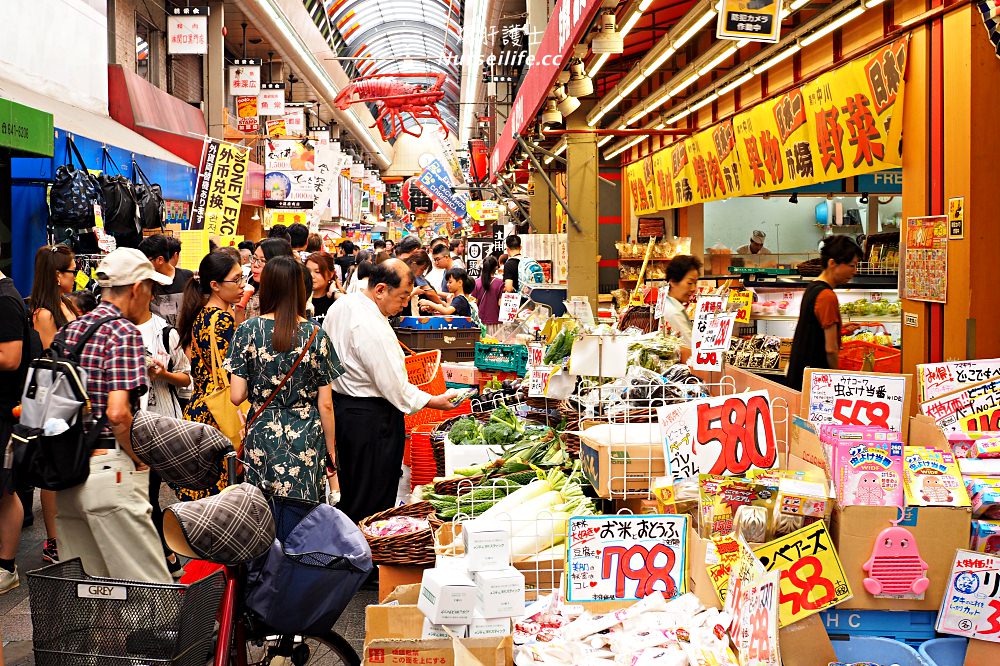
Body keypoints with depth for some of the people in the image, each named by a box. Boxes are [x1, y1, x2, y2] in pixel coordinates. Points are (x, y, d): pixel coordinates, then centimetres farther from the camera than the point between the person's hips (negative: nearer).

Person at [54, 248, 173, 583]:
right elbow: (118, 413, -21)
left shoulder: (67, 330, 13)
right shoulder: (124, 332, -10)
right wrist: (140, 460, -7)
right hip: (109, 470, -8)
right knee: (150, 592, -4)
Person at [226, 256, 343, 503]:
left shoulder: (248, 330, -4)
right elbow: (325, 404, -2)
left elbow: (237, 396, -5)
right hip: (306, 441, 0)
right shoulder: (316, 335, -4)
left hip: (262, 437, 0)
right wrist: (331, 450, 9)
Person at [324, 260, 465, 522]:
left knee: (350, 495, 20)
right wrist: (434, 401, -12)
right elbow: (394, 385, -22)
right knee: (375, 501, 1)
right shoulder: (373, 328, -25)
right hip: (371, 418, -10)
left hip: (340, 404, 10)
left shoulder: (341, 305, 4)